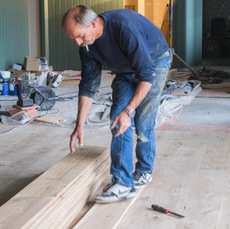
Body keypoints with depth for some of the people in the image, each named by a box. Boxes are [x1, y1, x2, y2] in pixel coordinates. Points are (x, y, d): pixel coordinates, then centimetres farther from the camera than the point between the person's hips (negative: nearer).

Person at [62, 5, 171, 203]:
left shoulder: (125, 27, -37)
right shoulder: (87, 45, -14)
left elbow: (147, 74, -33)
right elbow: (88, 86, -4)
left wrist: (129, 110, -35)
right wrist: (79, 126, -6)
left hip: (154, 62, -6)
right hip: (126, 69, 6)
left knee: (143, 124, -9)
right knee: (118, 121, -8)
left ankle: (144, 172, 15)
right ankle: (123, 183, -6)